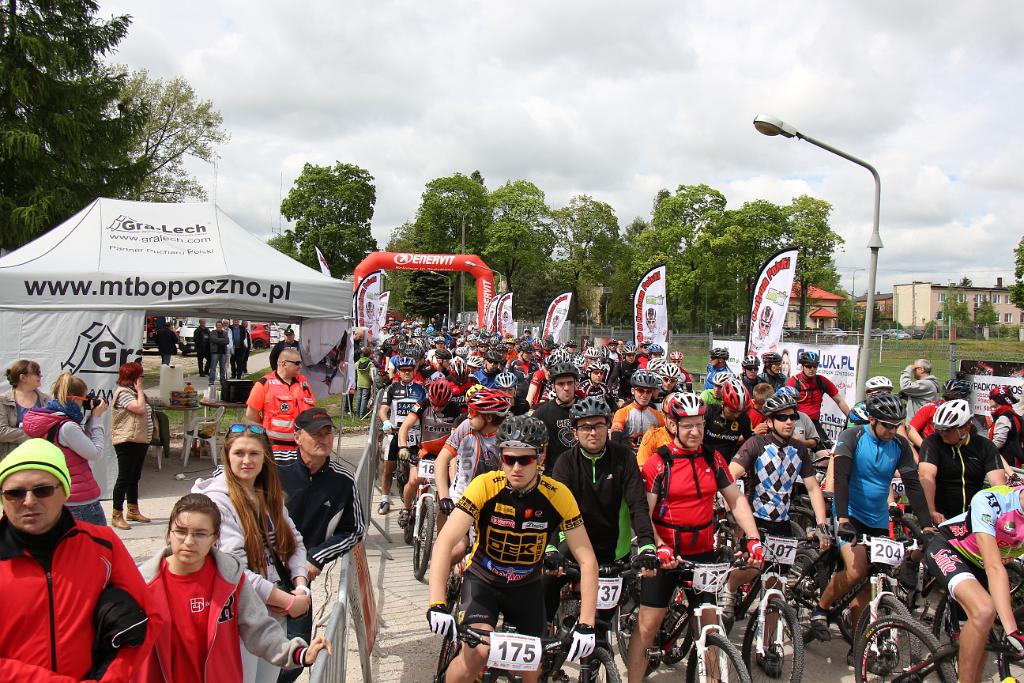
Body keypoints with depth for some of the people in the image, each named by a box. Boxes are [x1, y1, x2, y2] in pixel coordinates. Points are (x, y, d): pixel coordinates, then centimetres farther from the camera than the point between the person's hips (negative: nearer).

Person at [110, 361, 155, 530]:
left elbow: (146, 413, 20)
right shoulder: (123, 392, -12)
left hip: (140, 440, 10)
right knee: (124, 478, -7)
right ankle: (117, 516, -3)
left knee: (134, 477, 16)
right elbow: (140, 408, -22)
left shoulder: (134, 392, 18)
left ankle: (133, 511, 26)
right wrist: (140, 390, -13)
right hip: (127, 441, -10)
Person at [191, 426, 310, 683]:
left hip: (276, 613, 6)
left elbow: (294, 541, 10)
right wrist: (288, 601, -18)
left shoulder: (269, 494, 8)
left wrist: (301, 586, -9)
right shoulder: (217, 500, -15)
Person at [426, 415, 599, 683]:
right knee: (478, 653, -26)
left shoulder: (558, 496, -20)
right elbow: (444, 542, -30)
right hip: (483, 580, -2)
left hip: (527, 586, 2)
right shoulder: (485, 486, -24)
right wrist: (437, 604, -41)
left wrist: (586, 624, -27)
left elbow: (587, 561, -18)